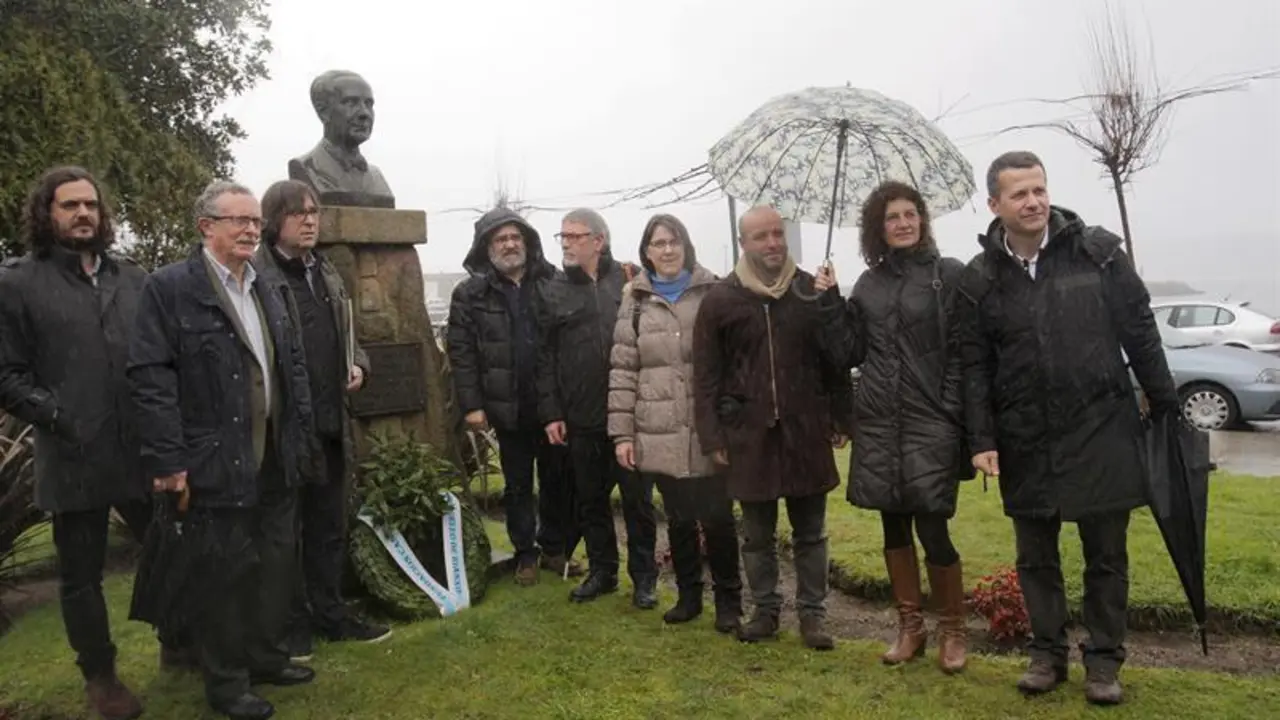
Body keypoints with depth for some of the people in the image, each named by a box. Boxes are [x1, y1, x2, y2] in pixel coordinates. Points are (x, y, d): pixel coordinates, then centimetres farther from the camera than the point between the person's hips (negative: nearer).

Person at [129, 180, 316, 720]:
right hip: (217, 462, -7)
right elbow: (151, 377, -13)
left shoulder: (271, 289, 12)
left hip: (276, 459, 7)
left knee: (277, 563, 15)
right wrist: (168, 459, -17)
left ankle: (266, 655, 34)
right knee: (225, 572, 4)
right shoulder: (169, 287, -9)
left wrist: (301, 437, 10)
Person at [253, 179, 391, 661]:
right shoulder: (256, 274, -11)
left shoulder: (327, 273, 14)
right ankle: (292, 624, 22)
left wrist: (358, 364, 5)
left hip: (331, 422, 7)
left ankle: (329, 612, 29)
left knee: (330, 527, 16)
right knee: (284, 530, 8)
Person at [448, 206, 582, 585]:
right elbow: (461, 353, -3)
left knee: (559, 480, 11)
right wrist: (471, 405, -8)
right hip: (509, 407, -1)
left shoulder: (553, 282, 4)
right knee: (518, 485, 11)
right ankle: (525, 554, 25)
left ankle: (554, 548, 28)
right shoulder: (470, 293, 0)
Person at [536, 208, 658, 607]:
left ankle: (644, 577, 21)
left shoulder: (631, 280, 0)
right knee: (590, 499, 13)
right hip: (581, 418, 3)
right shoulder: (553, 292, 6)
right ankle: (602, 571, 29)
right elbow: (546, 358, 5)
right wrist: (550, 412, 0)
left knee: (638, 499, 6)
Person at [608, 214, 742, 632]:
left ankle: (728, 600, 20)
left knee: (717, 518, 2)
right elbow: (622, 369, 5)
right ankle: (688, 595, 30)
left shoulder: (712, 293, 2)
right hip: (660, 434, 2)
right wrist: (622, 432, 0)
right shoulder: (635, 301, 7)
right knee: (678, 519, 14)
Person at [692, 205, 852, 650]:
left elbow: (837, 361, 7)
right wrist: (712, 436, -5)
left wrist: (842, 419, 4)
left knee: (810, 533, 10)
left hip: (806, 433, 1)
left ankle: (812, 613, 22)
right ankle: (765, 610, 26)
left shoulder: (813, 292, 4)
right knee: (757, 534, 11)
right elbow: (706, 377, -1)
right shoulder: (720, 300, -1)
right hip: (749, 434, 0)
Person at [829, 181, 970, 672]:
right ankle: (910, 627, 25)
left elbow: (961, 352, -6)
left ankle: (952, 631, 16)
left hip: (930, 422, -4)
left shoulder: (949, 274, -2)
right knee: (894, 525, 11)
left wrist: (951, 415, -12)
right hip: (877, 423, 5)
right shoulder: (868, 283, 11)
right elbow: (852, 353, 8)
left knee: (932, 527, -5)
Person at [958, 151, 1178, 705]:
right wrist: (982, 440, -5)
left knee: (1106, 555, 9)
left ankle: (1104, 660, 24)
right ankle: (1048, 653, 27)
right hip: (1025, 441, 1)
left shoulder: (1098, 251, -4)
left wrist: (1166, 409, 3)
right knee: (1035, 557, 12)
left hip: (1102, 431, -1)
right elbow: (976, 366, 0)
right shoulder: (980, 276, -2)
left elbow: (1140, 333, 1)